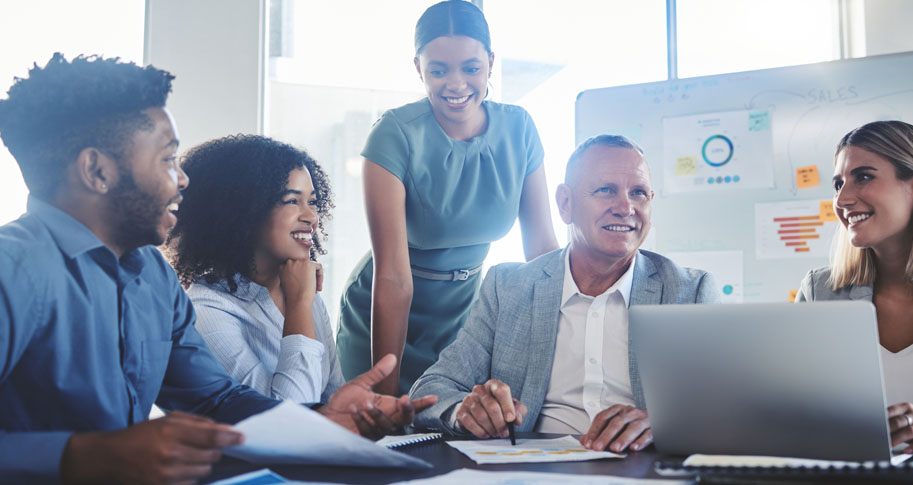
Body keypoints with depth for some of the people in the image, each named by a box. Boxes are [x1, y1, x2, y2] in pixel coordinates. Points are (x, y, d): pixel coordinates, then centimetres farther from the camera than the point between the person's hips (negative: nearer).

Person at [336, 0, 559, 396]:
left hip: (463, 315, 4)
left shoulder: (518, 129, -8)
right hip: (386, 322, -3)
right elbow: (393, 277, -24)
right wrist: (386, 393, -24)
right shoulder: (396, 135, -21)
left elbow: (542, 246, -3)